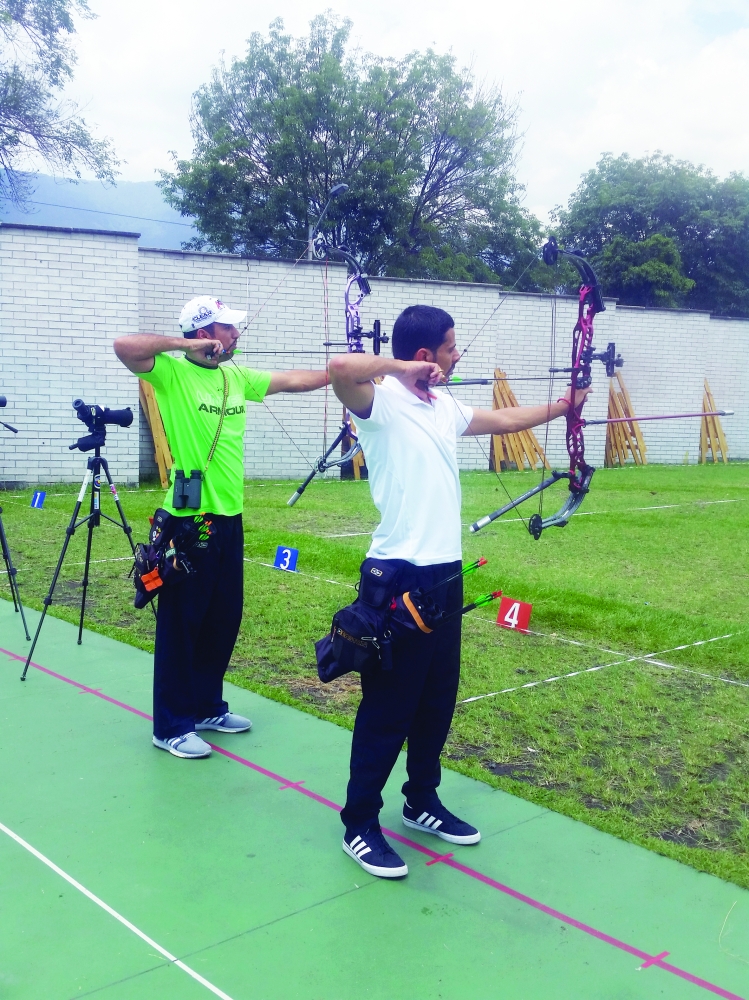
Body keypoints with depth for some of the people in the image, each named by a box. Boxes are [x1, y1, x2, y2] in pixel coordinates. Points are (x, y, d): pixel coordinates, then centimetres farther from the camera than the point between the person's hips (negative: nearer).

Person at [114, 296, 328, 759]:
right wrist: (184, 345, -19)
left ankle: (208, 706, 32)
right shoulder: (172, 373, -9)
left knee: (224, 618, 16)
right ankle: (171, 726, 12)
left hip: (228, 517, 8)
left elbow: (293, 380, 15)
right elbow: (125, 346, -25)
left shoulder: (237, 377, 11)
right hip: (188, 520, -7)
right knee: (181, 622, 1)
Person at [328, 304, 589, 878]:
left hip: (444, 575, 8)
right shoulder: (381, 403, -13)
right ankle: (360, 825, 14)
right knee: (388, 705, 0)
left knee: (438, 699, 17)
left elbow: (504, 421, 29)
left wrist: (562, 407, 35)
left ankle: (422, 803, 34)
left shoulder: (444, 407, 13)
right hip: (399, 578, -8)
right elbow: (340, 369, -34)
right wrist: (402, 367, -21)